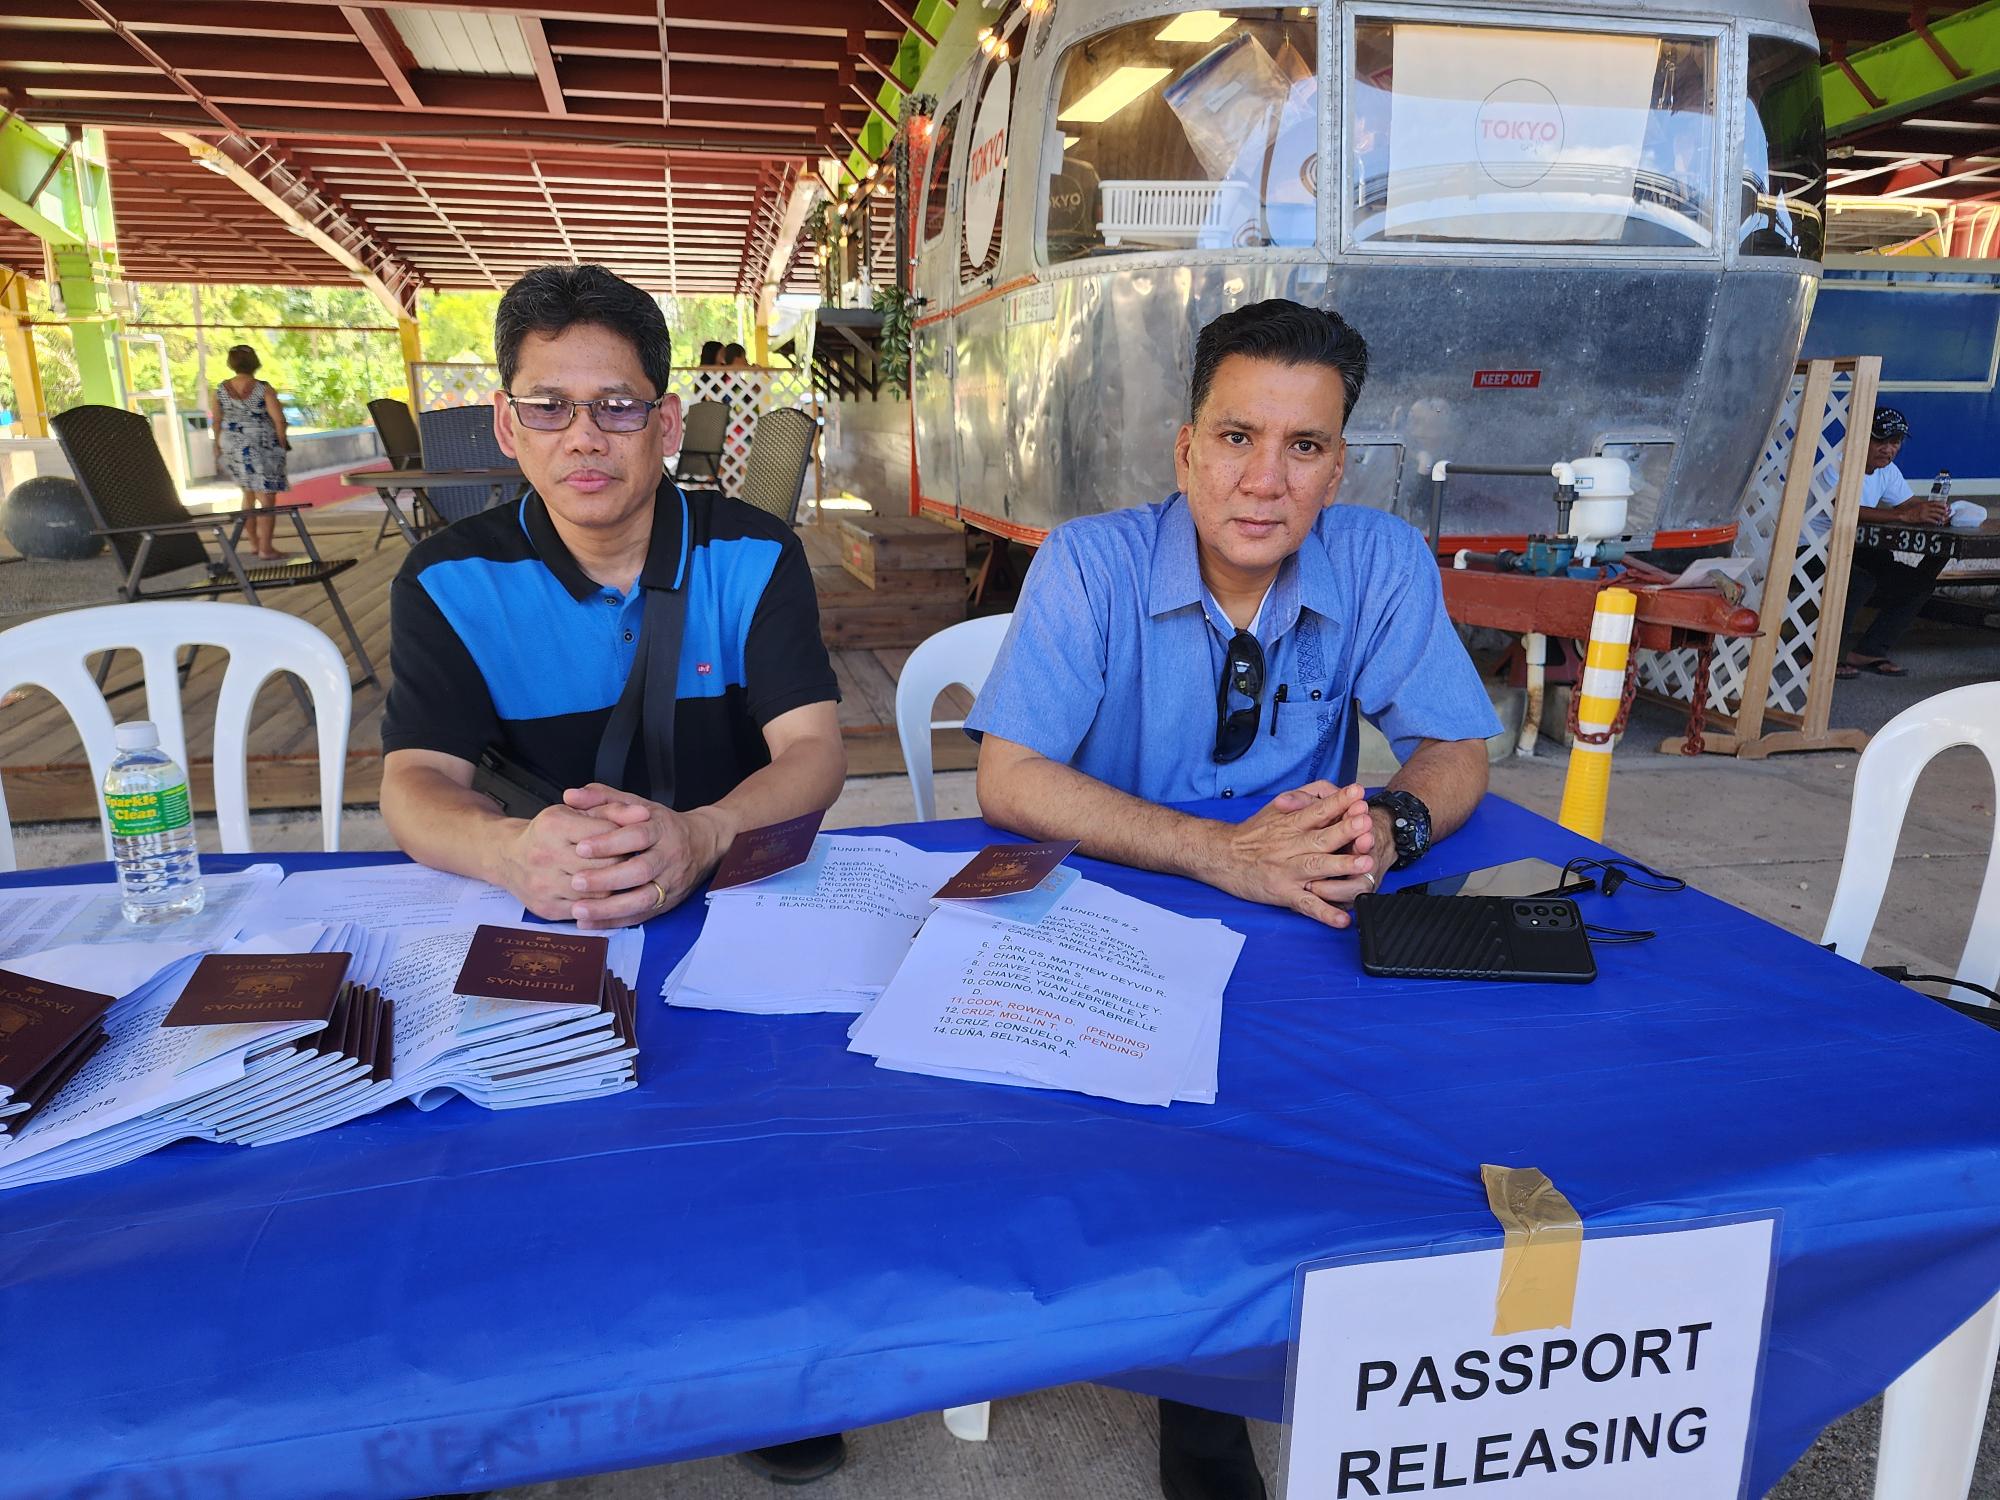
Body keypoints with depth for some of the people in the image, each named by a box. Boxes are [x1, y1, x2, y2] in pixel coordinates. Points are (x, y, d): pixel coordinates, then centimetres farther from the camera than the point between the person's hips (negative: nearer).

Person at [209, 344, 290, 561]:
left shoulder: (220, 391, 3)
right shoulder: (263, 389, -9)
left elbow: (216, 423, 7)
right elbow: (279, 419, -12)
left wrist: (218, 452, 16)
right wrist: (282, 445, 1)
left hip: (233, 450, 5)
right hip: (262, 449, -5)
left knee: (249, 493, 21)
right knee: (267, 498, -2)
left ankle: (253, 542, 24)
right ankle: (266, 547, -5)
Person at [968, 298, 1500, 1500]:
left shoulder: (1384, 563, -5)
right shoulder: (1091, 564, -14)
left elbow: (1458, 752, -1)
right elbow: (1010, 779, -22)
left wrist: (1391, 821, -26)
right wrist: (1228, 853, -33)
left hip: (1313, 936, 3)